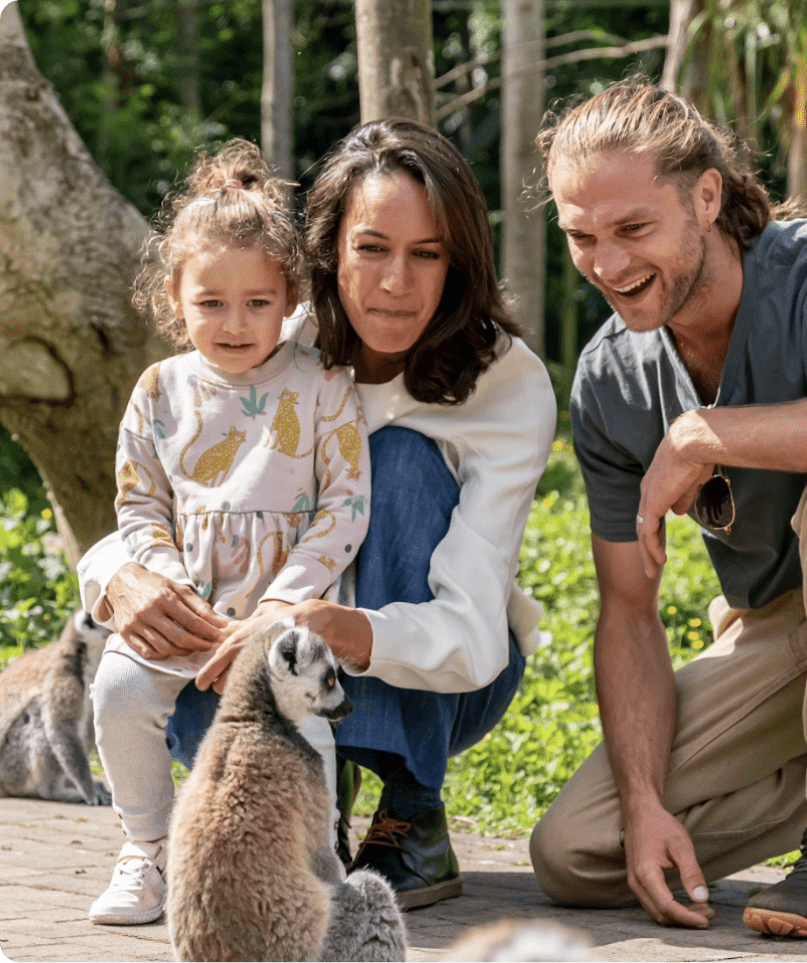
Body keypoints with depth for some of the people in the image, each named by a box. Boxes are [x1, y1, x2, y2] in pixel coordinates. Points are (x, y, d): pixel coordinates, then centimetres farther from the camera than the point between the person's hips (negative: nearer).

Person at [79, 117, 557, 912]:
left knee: (403, 457, -28)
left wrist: (346, 629, -53)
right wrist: (121, 579, -37)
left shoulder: (510, 385, -22)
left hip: (447, 678, 0)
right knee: (186, 695, -34)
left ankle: (413, 820, -24)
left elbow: (471, 635, -32)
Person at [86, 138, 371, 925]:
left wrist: (283, 601, -13)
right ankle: (147, 852, 1)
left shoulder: (322, 390, -1)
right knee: (119, 689, -19)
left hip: (286, 606, -3)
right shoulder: (161, 392, 7)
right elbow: (138, 505, 10)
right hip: (179, 607, 3)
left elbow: (346, 505, -4)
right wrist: (168, 588, -7)